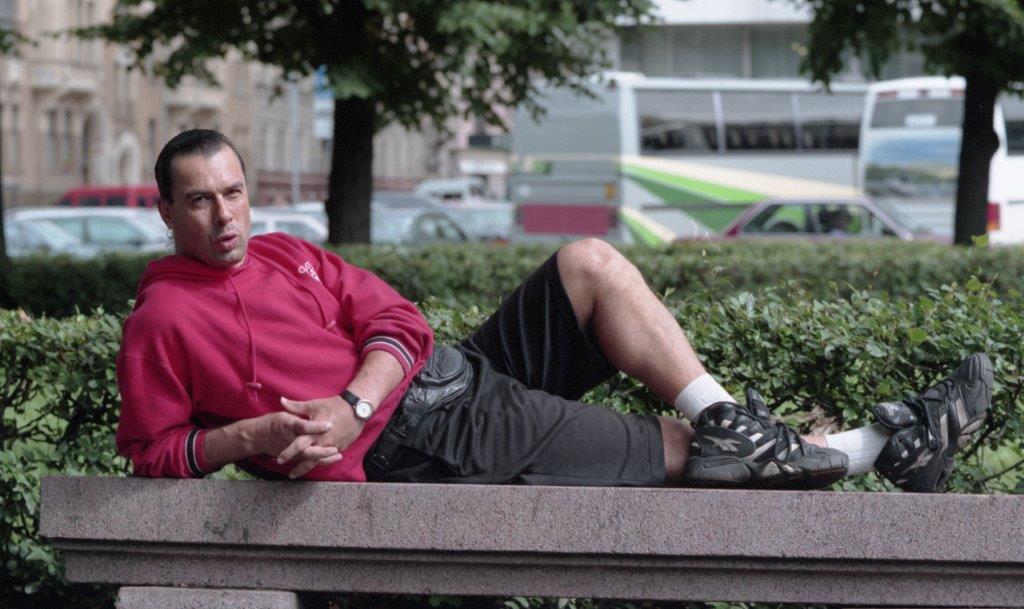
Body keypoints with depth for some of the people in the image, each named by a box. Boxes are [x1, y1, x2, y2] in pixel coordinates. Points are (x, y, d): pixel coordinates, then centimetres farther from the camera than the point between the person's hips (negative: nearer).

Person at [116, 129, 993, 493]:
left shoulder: (289, 255, 16)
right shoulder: (163, 321, -3)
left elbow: (397, 323, 6)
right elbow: (156, 450, -5)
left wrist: (353, 406, -16)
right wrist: (254, 434, -22)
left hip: (451, 373, 8)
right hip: (417, 442, -8)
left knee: (589, 263, -4)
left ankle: (727, 424, -8)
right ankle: (878, 447, -1)